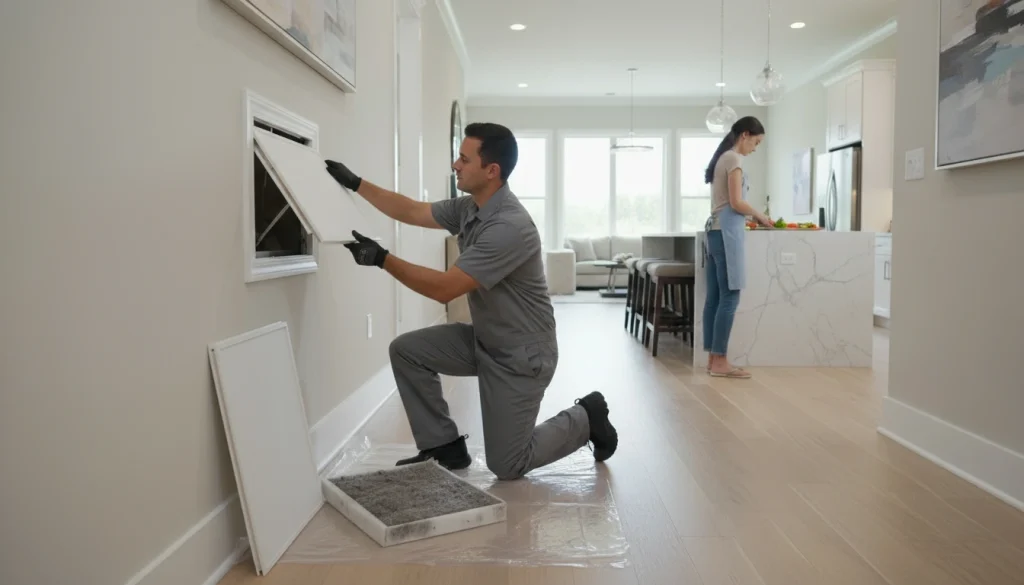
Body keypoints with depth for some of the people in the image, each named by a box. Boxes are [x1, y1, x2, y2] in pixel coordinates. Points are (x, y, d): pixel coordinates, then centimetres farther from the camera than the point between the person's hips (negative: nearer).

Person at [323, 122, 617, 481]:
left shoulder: (510, 227, -30)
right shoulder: (468, 208, -2)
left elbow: (445, 289, -31)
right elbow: (412, 212, 10)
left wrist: (382, 259, -28)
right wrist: (355, 184, 8)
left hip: (521, 355, -8)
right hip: (482, 339, 8)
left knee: (506, 466, -2)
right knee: (406, 350, -4)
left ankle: (586, 418, 19)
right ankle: (446, 446, 8)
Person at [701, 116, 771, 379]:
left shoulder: (721, 158, 21)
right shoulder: (734, 158, -7)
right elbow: (736, 203, -14)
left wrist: (750, 216, 16)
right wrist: (759, 215, 2)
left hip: (715, 229, 10)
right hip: (727, 231, -10)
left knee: (715, 297, 7)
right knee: (729, 298, -9)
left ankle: (713, 358, 10)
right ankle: (720, 361, -8)